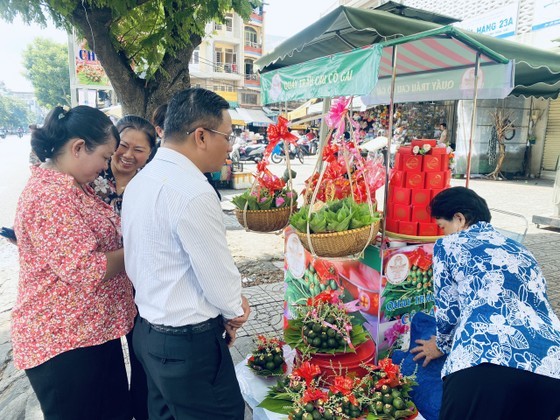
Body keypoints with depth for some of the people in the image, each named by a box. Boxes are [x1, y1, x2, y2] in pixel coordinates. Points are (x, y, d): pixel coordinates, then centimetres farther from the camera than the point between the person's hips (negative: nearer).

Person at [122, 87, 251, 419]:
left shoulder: (140, 181, 4)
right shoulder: (193, 192, -25)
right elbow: (219, 272, -21)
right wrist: (235, 309, 2)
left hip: (148, 331, 9)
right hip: (188, 343, -9)